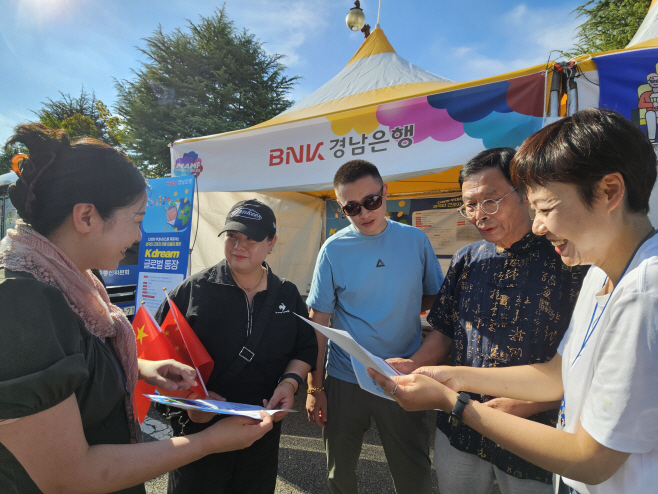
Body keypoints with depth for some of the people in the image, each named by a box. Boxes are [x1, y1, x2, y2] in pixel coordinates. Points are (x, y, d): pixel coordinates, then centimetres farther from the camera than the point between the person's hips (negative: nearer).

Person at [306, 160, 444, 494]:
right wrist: (314, 388, -3)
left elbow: (435, 299, 9)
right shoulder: (334, 249, -7)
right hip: (344, 380, 0)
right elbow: (319, 322, -4)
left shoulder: (415, 240, -3)